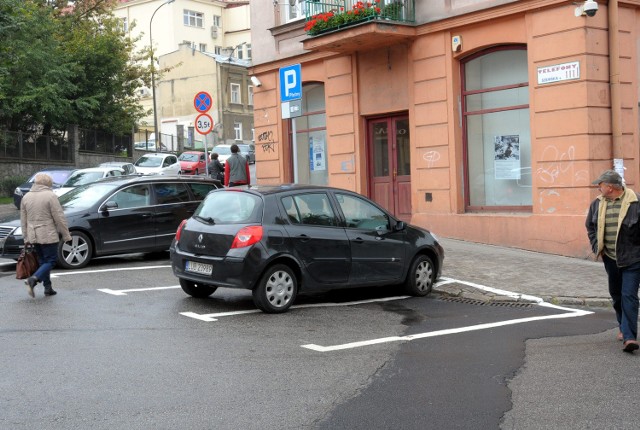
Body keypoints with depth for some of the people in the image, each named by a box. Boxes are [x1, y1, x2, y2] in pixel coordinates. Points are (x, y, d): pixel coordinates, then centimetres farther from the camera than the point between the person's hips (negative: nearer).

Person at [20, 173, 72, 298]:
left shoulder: (26, 197, 9)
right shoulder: (50, 196, -10)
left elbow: (23, 220, 12)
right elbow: (59, 218, -11)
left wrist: (26, 238, 18)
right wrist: (66, 235, -4)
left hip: (33, 236, 6)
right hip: (48, 235, -6)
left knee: (43, 261, 16)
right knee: (51, 260, 1)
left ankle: (48, 288, 15)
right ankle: (33, 279, -17)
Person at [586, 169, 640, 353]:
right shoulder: (597, 203, 3)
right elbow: (590, 226, 17)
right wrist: (596, 246, 7)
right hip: (610, 258, 6)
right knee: (616, 294, 17)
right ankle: (623, 327, 35)